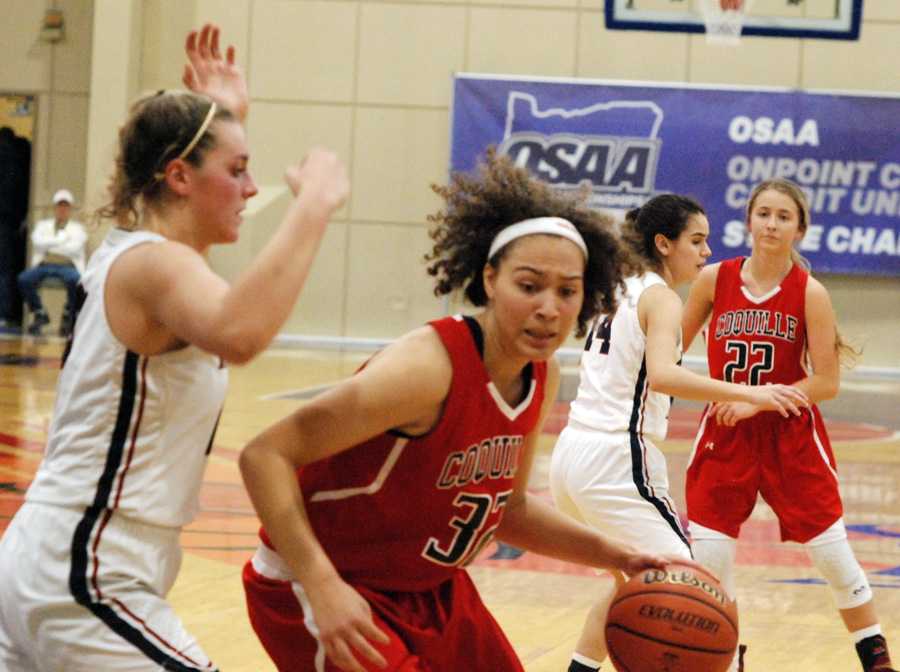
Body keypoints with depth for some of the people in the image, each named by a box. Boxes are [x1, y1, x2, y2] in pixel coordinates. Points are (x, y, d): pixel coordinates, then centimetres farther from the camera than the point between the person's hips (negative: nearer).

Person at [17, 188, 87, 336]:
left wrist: (50, 244, 1)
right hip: (44, 264, 2)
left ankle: (68, 316, -11)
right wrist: (63, 238, -2)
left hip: (68, 266, -2)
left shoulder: (77, 228, 17)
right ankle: (39, 314, -5)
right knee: (24, 279, -30)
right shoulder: (43, 225, 22)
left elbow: (75, 248, -4)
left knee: (75, 280, -39)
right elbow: (38, 242, -1)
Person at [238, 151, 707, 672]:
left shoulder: (544, 377, -3)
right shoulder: (427, 368, -28)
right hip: (317, 590, -8)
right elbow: (265, 455, -29)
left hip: (432, 588, 8)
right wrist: (323, 588, -38)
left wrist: (615, 556, 5)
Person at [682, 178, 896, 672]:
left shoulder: (809, 293, -10)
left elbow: (827, 382, -12)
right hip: (725, 434, 2)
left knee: (833, 554, 2)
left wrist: (757, 400, -19)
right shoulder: (714, 279, -4)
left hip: (791, 437, -2)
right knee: (706, 557, -2)